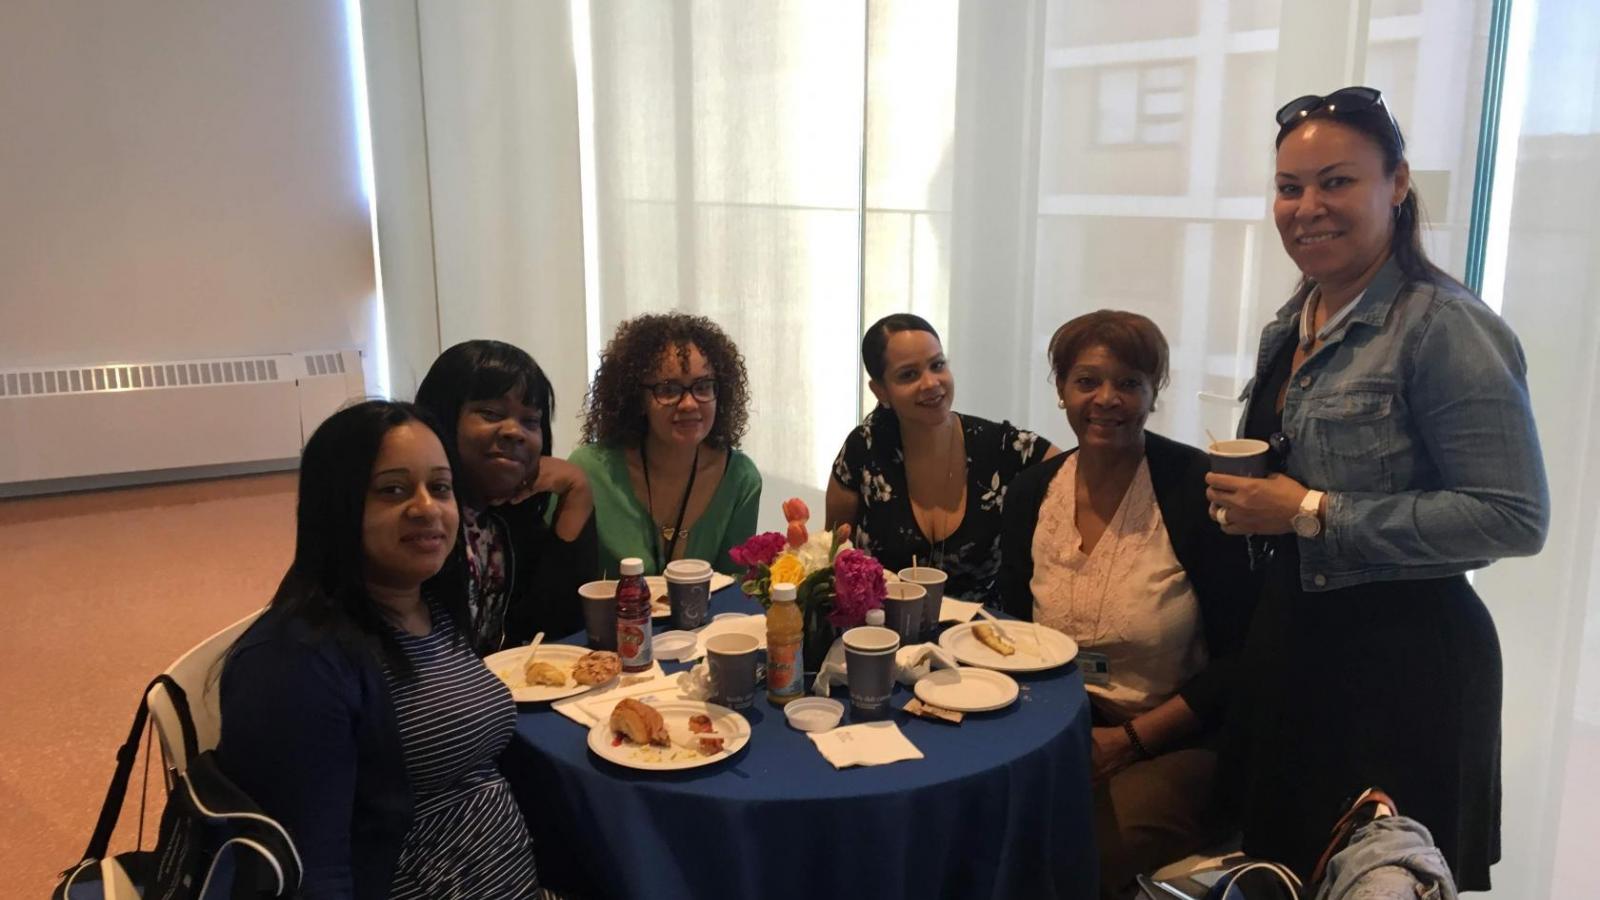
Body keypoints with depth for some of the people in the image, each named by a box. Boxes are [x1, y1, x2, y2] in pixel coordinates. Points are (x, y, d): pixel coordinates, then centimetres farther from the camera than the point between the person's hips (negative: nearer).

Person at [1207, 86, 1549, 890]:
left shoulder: (1444, 326, -17)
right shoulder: (1288, 329, 8)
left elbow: (1514, 518, -23)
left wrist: (1313, 515, -23)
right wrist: (1244, 501, 2)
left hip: (1402, 655, -8)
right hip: (1289, 636, 8)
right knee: (1282, 870, 22)